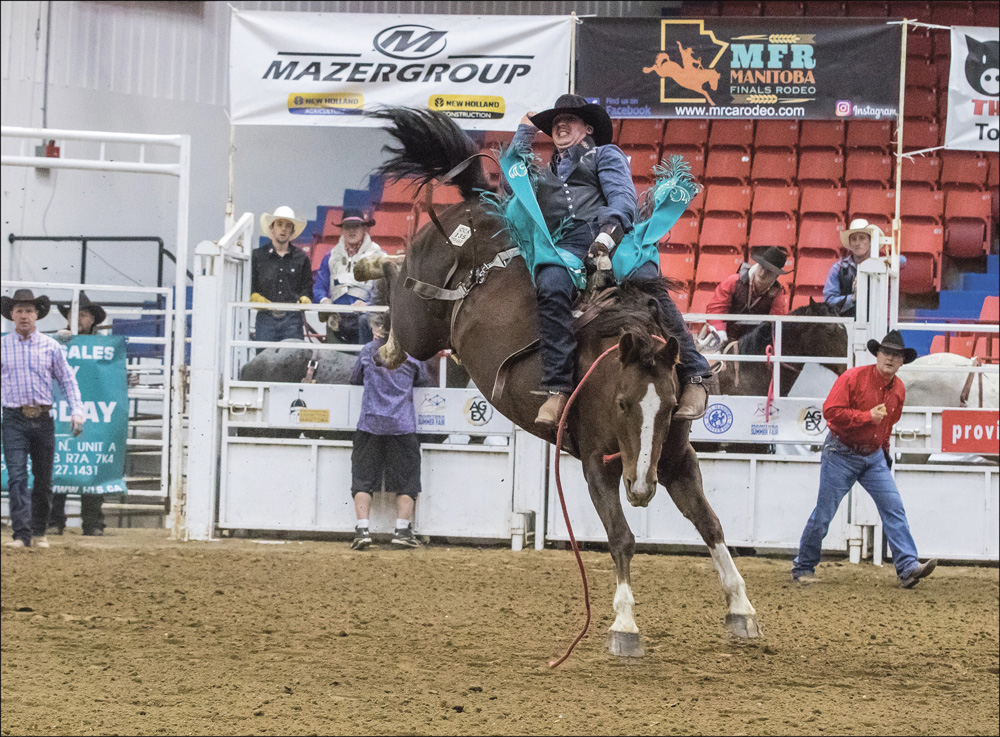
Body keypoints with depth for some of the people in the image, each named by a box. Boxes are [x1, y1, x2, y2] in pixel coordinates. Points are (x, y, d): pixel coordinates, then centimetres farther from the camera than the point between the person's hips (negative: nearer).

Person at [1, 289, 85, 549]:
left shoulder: (50, 346, 5)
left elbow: (67, 380, 10)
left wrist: (77, 411, -1)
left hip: (43, 418, 2)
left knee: (43, 480, 7)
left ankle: (39, 532, 19)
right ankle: (21, 534, -16)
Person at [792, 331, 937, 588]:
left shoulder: (898, 389, 4)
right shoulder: (853, 378, -15)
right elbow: (831, 410, -22)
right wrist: (867, 417, -25)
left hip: (874, 456, 5)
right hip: (842, 454, -5)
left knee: (893, 507, -8)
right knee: (824, 512, 0)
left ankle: (907, 568, -13)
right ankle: (803, 568, 15)